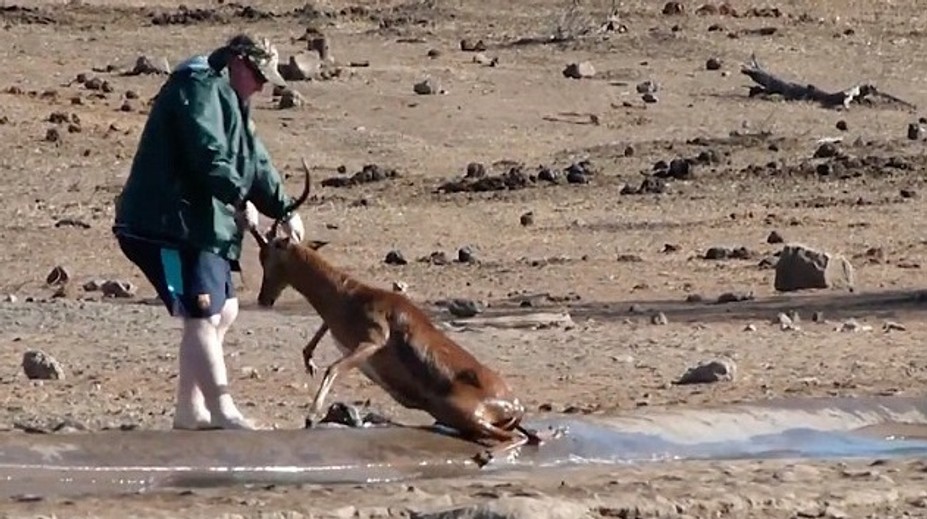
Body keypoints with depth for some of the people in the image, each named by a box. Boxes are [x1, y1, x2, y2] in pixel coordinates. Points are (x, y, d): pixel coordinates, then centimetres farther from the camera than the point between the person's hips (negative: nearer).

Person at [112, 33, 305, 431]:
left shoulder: (226, 98, 24)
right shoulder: (200, 86, -11)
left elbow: (255, 161, 28)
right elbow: (207, 153, -24)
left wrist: (283, 210, 24)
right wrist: (240, 199, -20)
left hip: (201, 226, 12)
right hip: (171, 223, -12)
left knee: (223, 311, 15)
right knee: (203, 317, -14)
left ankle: (189, 410, 19)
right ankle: (223, 413, -17)